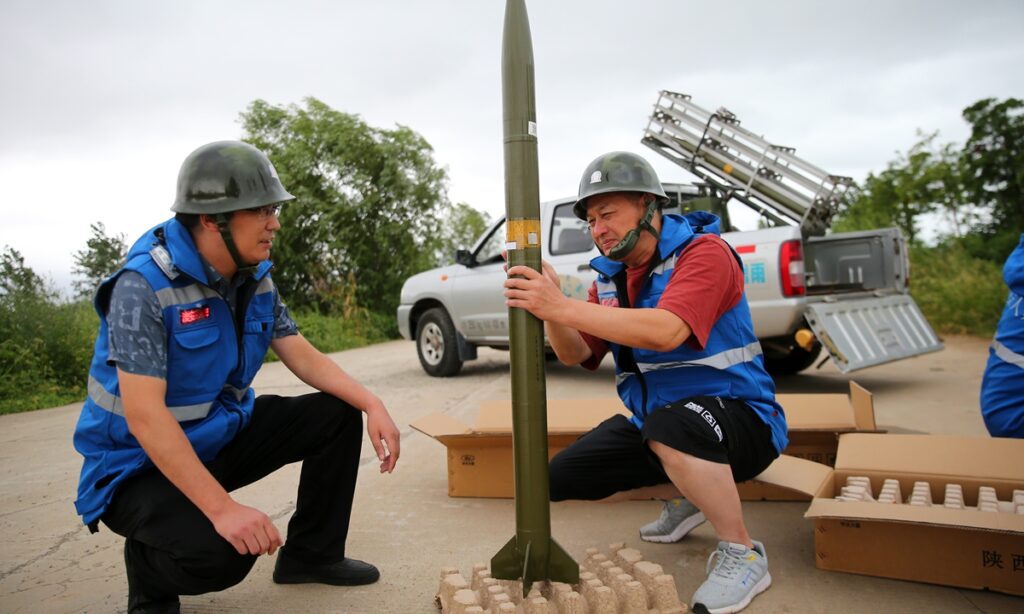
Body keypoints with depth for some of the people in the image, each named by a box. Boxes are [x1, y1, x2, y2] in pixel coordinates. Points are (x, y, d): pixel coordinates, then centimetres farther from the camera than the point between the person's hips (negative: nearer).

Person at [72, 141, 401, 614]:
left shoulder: (255, 278, -4)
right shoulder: (144, 286, -26)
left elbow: (302, 356, 2)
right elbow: (144, 415, -31)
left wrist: (372, 404, -14)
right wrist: (222, 508, -34)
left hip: (223, 435, 7)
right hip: (141, 463, -7)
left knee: (338, 414, -3)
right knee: (219, 551, -33)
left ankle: (311, 554, 12)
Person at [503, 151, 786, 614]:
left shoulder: (703, 252, -16)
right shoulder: (610, 276, 6)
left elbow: (665, 332, -34)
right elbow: (576, 355, 0)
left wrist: (562, 307, -37)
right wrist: (548, 307, -20)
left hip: (737, 418, -8)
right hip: (653, 421, 8)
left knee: (670, 424, -40)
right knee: (563, 477, 4)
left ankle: (742, 556, -15)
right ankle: (690, 497, 23)